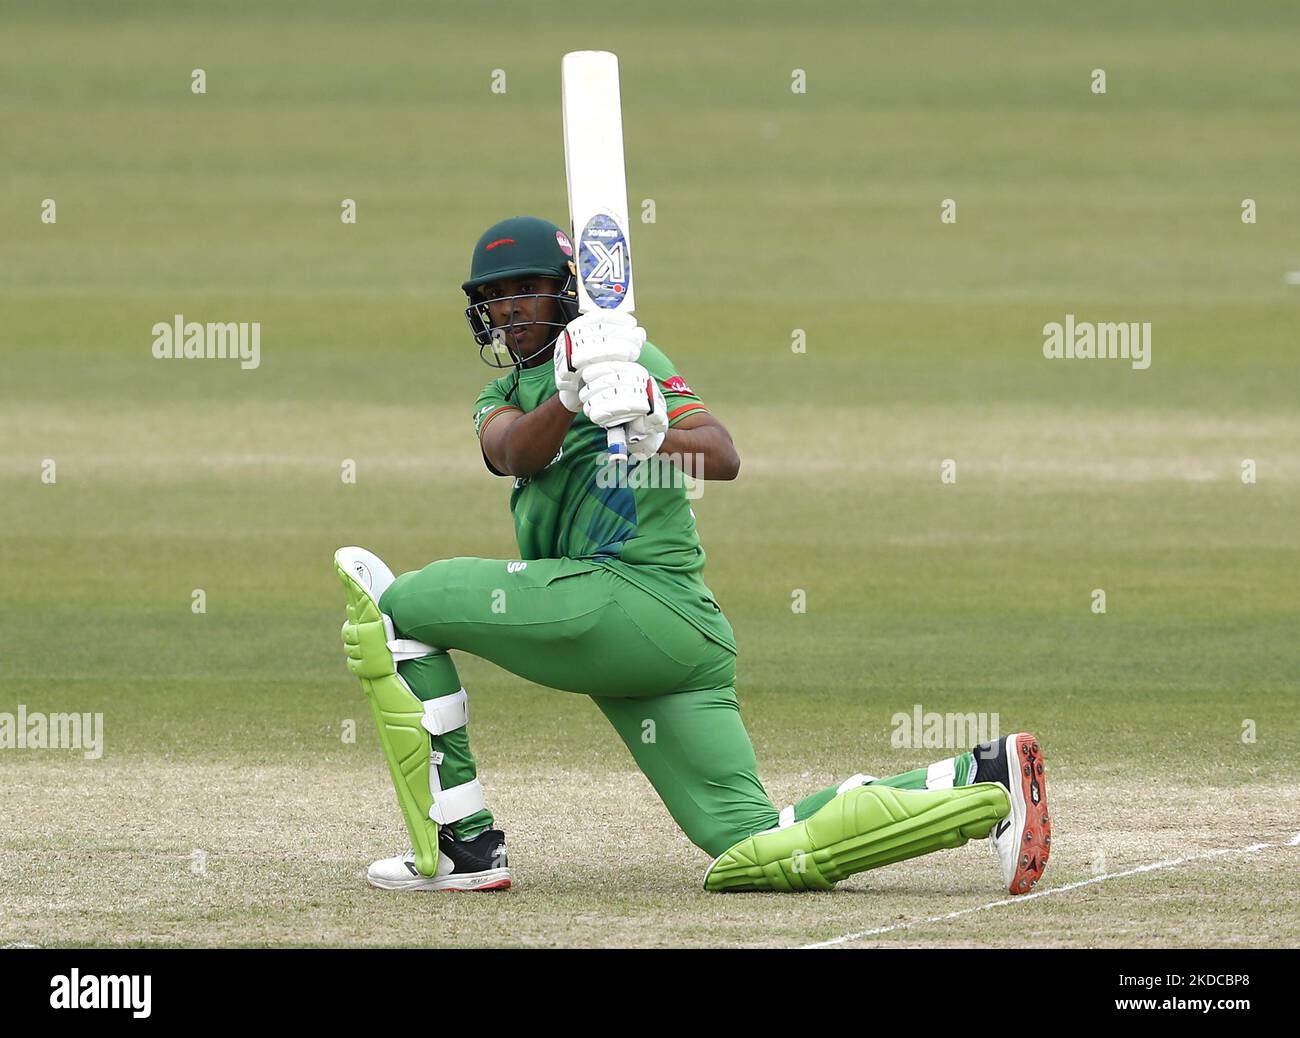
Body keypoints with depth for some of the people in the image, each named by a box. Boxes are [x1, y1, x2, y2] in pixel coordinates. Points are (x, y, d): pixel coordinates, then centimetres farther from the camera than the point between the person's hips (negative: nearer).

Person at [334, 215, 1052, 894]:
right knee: (750, 852, 2)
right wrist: (567, 397, -22)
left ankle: (464, 848, -11)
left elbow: (723, 456, -12)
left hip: (634, 594, -8)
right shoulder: (505, 397, 25)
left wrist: (654, 435, -33)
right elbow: (515, 454, -1)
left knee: (394, 604, -7)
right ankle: (984, 785, 3)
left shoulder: (626, 354, 3)